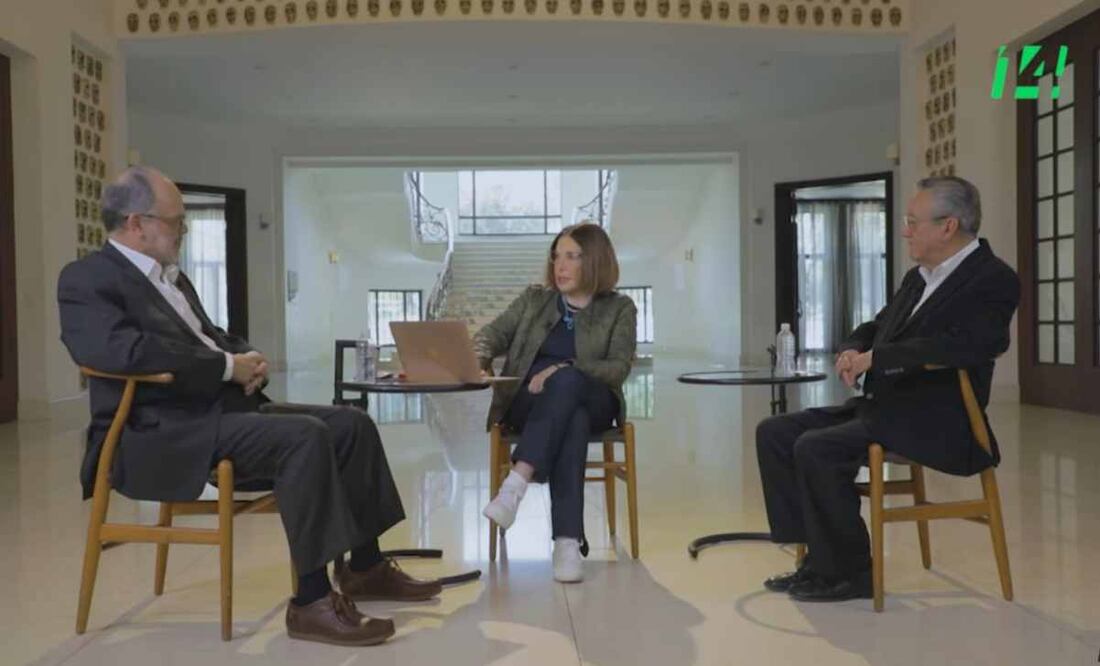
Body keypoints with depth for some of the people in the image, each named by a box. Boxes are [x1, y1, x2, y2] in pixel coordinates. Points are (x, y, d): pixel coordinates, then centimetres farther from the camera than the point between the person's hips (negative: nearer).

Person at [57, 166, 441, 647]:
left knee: (353, 423, -1)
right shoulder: (87, 279, -8)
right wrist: (229, 367, -17)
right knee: (304, 436, -31)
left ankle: (366, 567, 8)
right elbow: (127, 351, -24)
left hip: (223, 407, 9)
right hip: (166, 432, -9)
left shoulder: (170, 276, 21)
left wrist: (248, 357, 2)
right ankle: (312, 601, -24)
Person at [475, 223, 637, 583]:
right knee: (572, 423, -36)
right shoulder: (534, 298, 15)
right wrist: (477, 357, -21)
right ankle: (569, 539, -44)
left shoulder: (619, 308, 7)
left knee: (566, 382, -38)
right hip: (528, 402, 1)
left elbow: (619, 368, -6)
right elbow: (494, 333, 4)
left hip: (591, 402, -1)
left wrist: (565, 369, -21)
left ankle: (514, 486, -49)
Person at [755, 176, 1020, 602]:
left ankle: (849, 571, -7)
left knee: (816, 448, -26)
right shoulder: (918, 278, 16)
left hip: (933, 423, -9)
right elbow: (875, 328, 25)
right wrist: (852, 351, 0)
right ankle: (820, 557, 3)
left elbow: (964, 345, -27)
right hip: (882, 407, 9)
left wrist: (875, 357, -20)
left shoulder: (993, 279, -10)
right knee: (774, 433, -1)